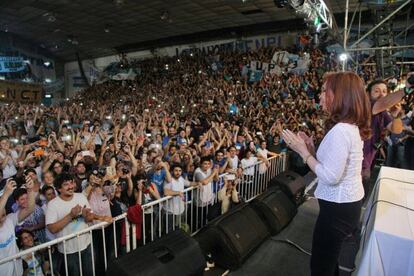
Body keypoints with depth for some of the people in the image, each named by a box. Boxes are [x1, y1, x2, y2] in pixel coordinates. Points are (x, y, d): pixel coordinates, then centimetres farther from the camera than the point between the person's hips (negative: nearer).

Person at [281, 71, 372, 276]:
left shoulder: (341, 131, -26)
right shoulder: (352, 127, 6)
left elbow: (330, 177, -26)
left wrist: (303, 151, -20)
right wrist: (311, 148, 0)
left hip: (338, 207, -10)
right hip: (348, 203, 10)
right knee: (328, 258, 30)